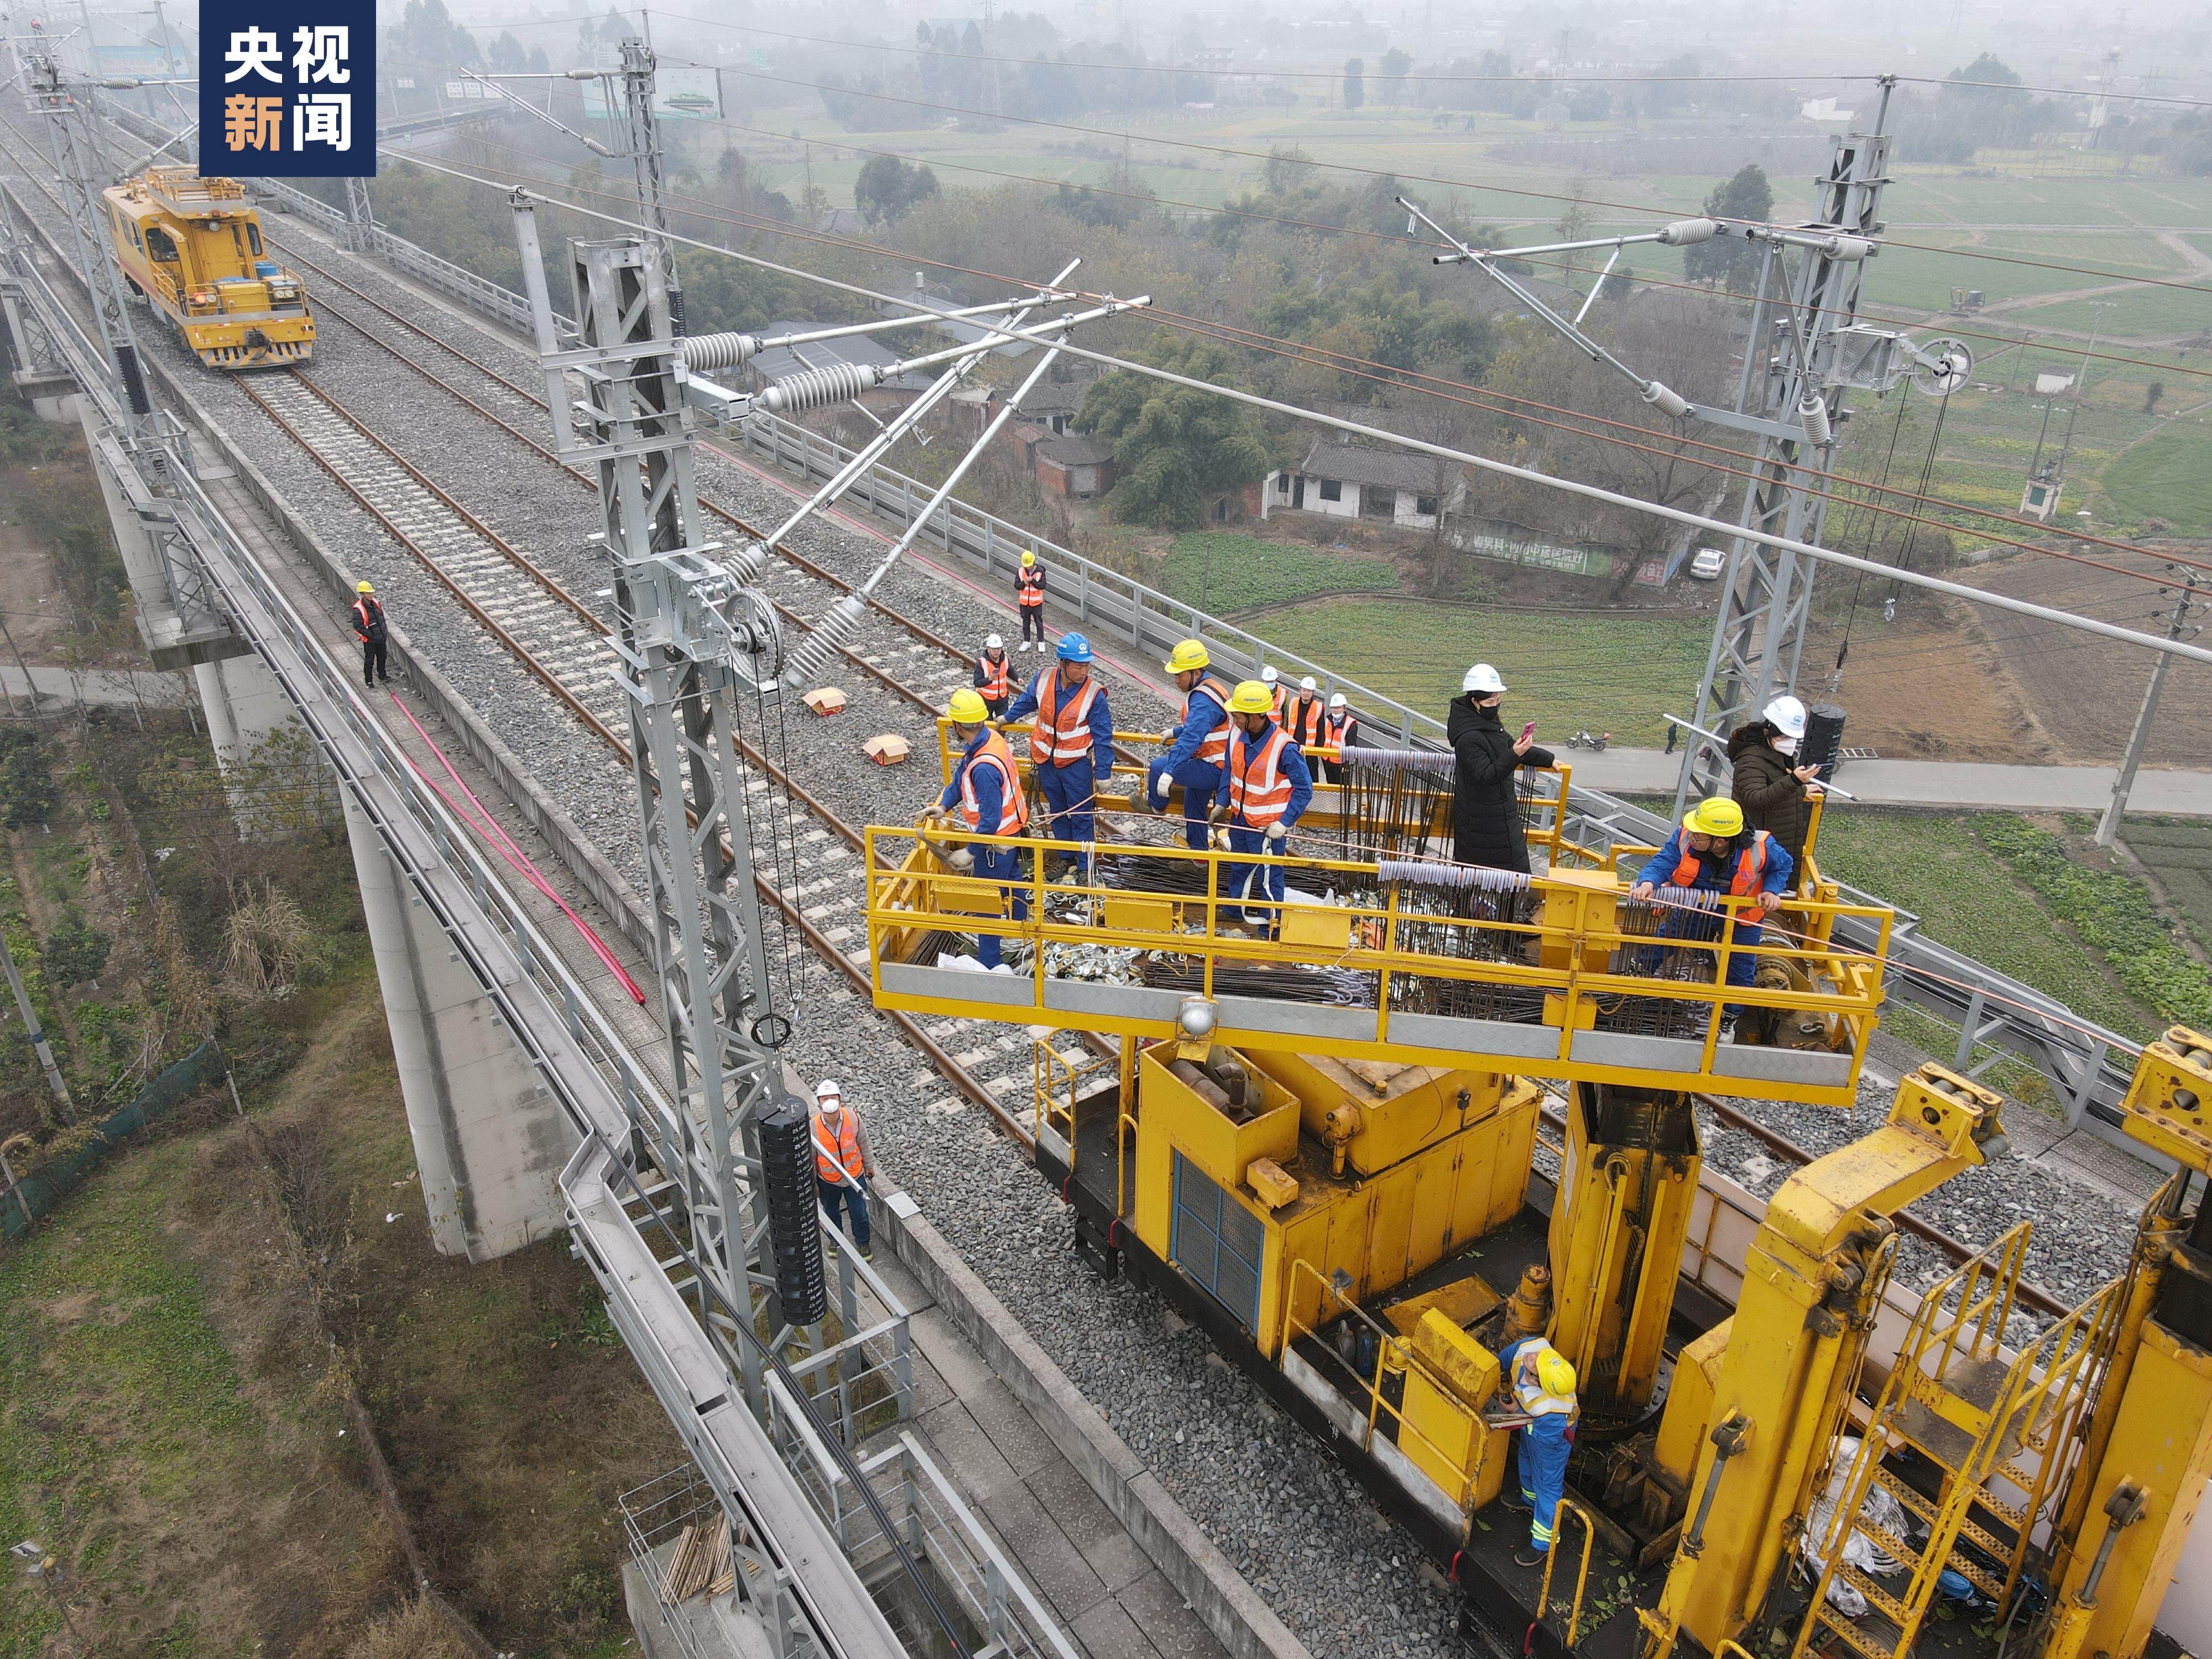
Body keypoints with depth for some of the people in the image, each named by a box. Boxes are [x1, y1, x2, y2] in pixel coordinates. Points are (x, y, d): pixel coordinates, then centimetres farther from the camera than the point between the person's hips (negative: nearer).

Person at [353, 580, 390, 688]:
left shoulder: (375, 603, -2)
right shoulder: (358, 609, -24)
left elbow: (382, 616, 12)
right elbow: (358, 626, -25)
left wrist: (385, 630, 7)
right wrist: (371, 635, -21)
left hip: (382, 638, 7)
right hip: (369, 641, -7)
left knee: (383, 657, 22)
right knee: (369, 661, 7)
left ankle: (382, 675, 43)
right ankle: (369, 681, 22)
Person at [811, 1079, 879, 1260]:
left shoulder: (853, 1118, -23)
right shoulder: (814, 1127, -27)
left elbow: (863, 1144, -4)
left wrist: (869, 1165, 9)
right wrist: (812, 1183, 1)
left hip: (855, 1176, 0)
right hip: (828, 1180, 0)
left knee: (859, 1213, 16)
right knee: (831, 1212, 25)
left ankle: (863, 1242, 45)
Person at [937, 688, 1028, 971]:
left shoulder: (983, 768, -37)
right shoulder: (990, 736, -7)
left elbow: (990, 820, -33)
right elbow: (960, 778, 3)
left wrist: (969, 852, -24)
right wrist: (943, 806, -7)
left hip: (996, 839, -9)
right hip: (1012, 827, 9)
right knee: (1011, 881, 30)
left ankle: (990, 962, 17)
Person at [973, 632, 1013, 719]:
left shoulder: (1005, 659, -6)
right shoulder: (981, 663, -22)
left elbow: (1011, 672, 15)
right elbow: (977, 683, -24)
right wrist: (990, 679, -40)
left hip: (1002, 698, 4)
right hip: (986, 699, -4)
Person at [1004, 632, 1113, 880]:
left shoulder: (1094, 694, -21)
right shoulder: (1044, 680, -11)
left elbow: (1103, 736, -15)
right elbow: (1026, 702, 13)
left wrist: (1103, 772, -14)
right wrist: (1007, 718, 29)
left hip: (1077, 764, -4)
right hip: (1047, 761, 4)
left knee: (1081, 817, 4)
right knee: (1057, 813, 18)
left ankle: (1085, 868, 16)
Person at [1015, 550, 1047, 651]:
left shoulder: (1040, 572, -12)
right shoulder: (1020, 572, -4)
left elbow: (1043, 586, -18)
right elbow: (1016, 586, -5)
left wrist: (1032, 581, -31)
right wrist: (1024, 583, -25)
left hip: (1037, 603, -3)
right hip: (1024, 602, 3)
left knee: (1039, 623, 6)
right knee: (1026, 623, 14)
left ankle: (1041, 643, 16)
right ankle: (1026, 642, 26)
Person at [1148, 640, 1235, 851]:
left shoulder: (1203, 700, -27)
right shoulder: (1210, 686, 7)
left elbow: (1191, 738, -38)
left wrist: (1169, 771, -43)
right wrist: (1175, 731, 26)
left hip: (1212, 769, -11)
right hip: (1214, 765, 11)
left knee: (1158, 767, -15)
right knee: (1193, 805, 22)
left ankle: (1155, 806, 13)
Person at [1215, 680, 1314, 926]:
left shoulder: (1284, 748, -27)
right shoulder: (1238, 735, -8)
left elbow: (1304, 789, -18)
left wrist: (1284, 823, -21)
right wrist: (1221, 803, 2)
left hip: (1268, 827, -7)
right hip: (1239, 819, 7)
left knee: (1268, 878, 8)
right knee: (1238, 870, 27)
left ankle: (1271, 924, 26)